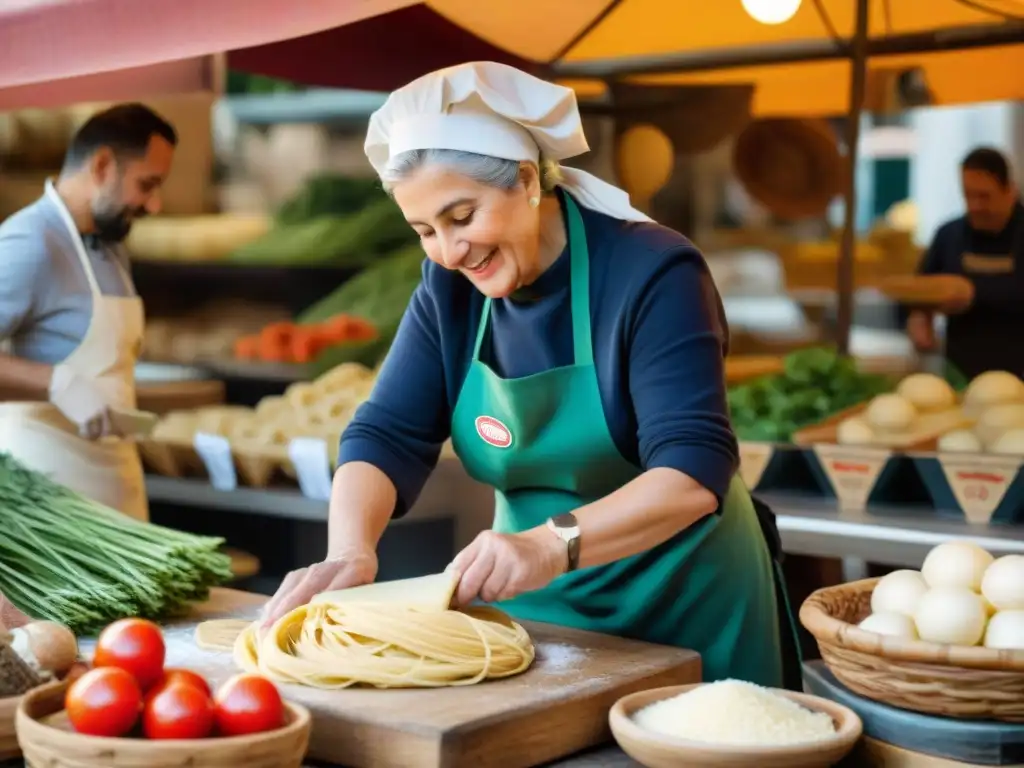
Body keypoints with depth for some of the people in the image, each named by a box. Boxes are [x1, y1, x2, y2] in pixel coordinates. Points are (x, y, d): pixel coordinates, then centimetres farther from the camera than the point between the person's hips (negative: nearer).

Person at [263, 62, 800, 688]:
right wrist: (350, 552, -29)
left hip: (684, 615, -4)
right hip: (536, 612, 5)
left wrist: (552, 545, -43)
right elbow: (386, 436, -10)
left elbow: (694, 473, -29)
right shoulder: (451, 291, -2)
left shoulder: (652, 273, -19)